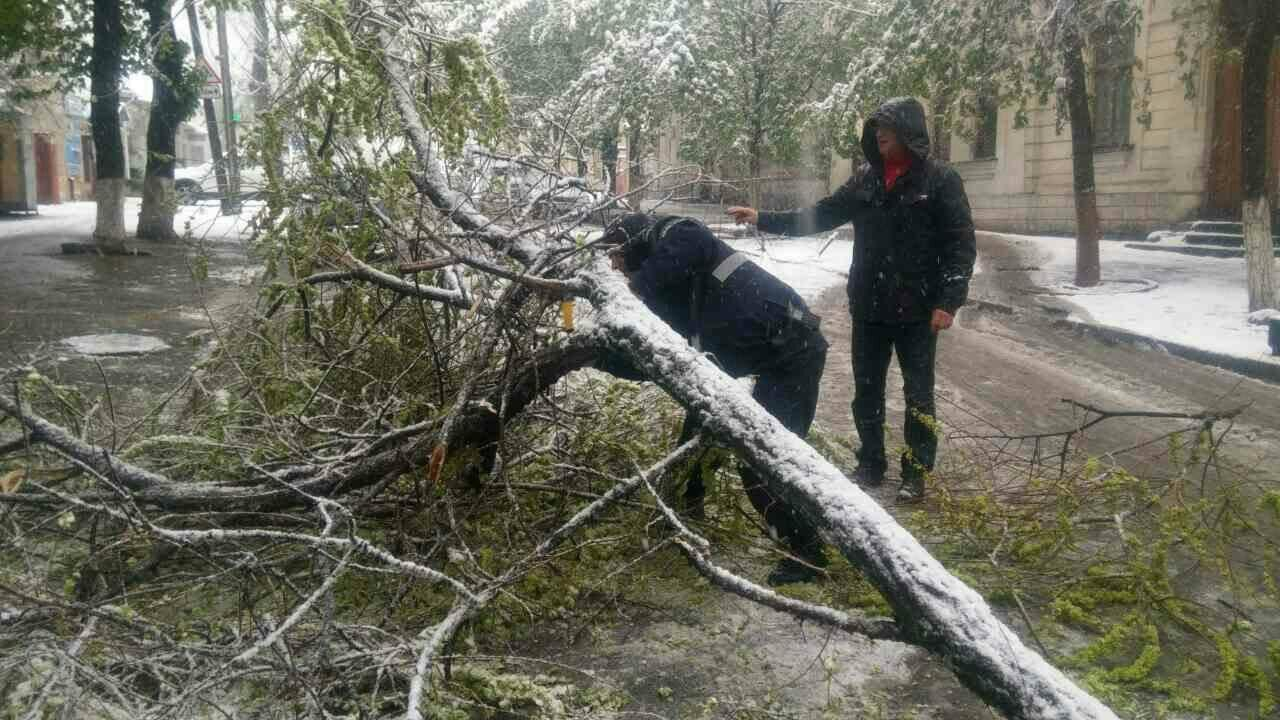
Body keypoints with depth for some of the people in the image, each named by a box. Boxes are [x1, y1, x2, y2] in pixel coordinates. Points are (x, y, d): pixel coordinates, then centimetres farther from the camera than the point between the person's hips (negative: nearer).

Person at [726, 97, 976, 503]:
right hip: (869, 307, 5)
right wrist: (764, 220, 2)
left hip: (917, 309, -4)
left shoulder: (940, 179, -6)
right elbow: (821, 215, 9)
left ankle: (917, 473, 17)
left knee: (918, 393, 6)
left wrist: (949, 301, -15)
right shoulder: (866, 178, 6)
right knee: (866, 392, 12)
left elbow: (961, 244, -8)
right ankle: (870, 466, 25)